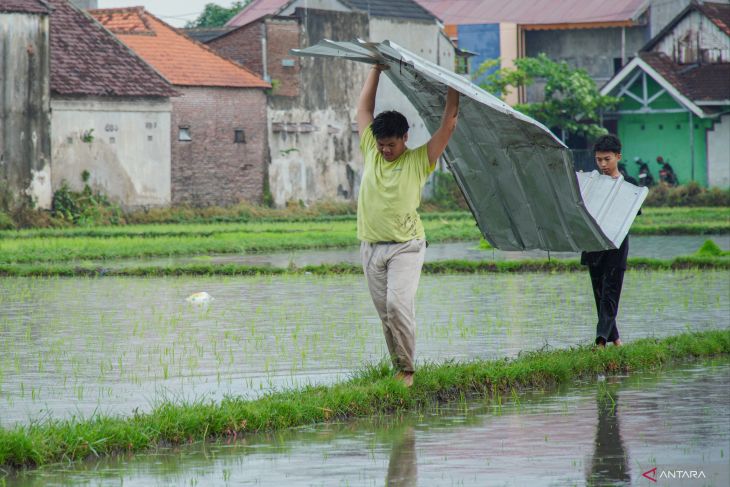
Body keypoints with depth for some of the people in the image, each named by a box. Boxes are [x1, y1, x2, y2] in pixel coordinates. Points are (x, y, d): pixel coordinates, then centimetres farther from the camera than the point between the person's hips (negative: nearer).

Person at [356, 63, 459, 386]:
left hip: (406, 247, -5)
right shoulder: (371, 153, 10)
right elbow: (363, 108, 16)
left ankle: (406, 369, -11)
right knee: (385, 313, 5)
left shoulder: (418, 161, 0)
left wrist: (453, 85, -2)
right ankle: (398, 368, 12)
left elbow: (448, 124, -4)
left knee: (398, 304, -20)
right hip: (371, 247, 5)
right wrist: (376, 70, 17)